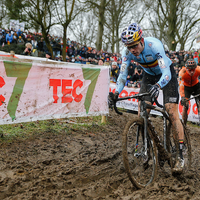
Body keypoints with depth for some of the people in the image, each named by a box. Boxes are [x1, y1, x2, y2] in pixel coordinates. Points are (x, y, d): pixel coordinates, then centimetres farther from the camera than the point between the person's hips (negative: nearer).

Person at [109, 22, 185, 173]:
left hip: (167, 74, -4)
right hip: (149, 75, 5)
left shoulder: (154, 45, -36)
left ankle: (180, 155, -9)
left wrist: (158, 86, -62)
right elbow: (123, 73, -17)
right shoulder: (127, 51, -22)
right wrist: (117, 92, -34)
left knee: (172, 112, -14)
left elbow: (166, 73, -42)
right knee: (142, 112, -8)